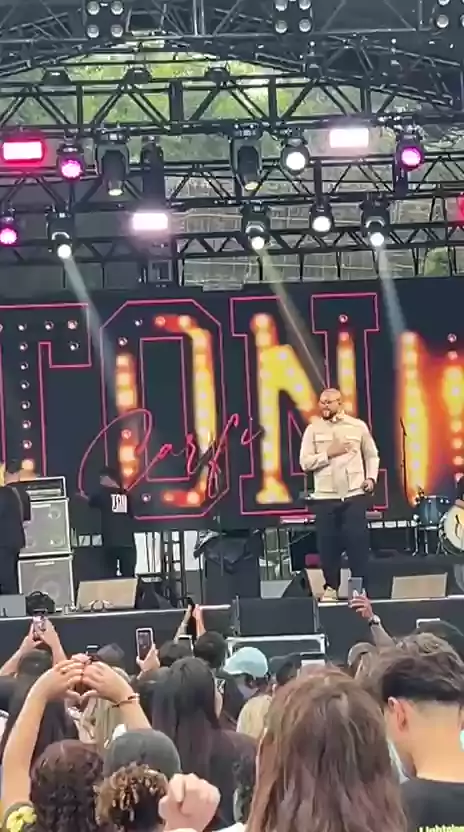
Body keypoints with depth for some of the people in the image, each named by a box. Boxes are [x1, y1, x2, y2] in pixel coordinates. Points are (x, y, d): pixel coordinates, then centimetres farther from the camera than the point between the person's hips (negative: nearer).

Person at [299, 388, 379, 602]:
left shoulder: (358, 426, 5)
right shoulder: (313, 429, 3)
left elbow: (371, 455, 13)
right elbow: (305, 462, -3)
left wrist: (371, 477, -1)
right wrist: (328, 453, -13)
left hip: (354, 494, 0)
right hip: (325, 496, 0)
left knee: (358, 541, -2)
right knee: (328, 543, 3)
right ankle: (331, 587, 16)